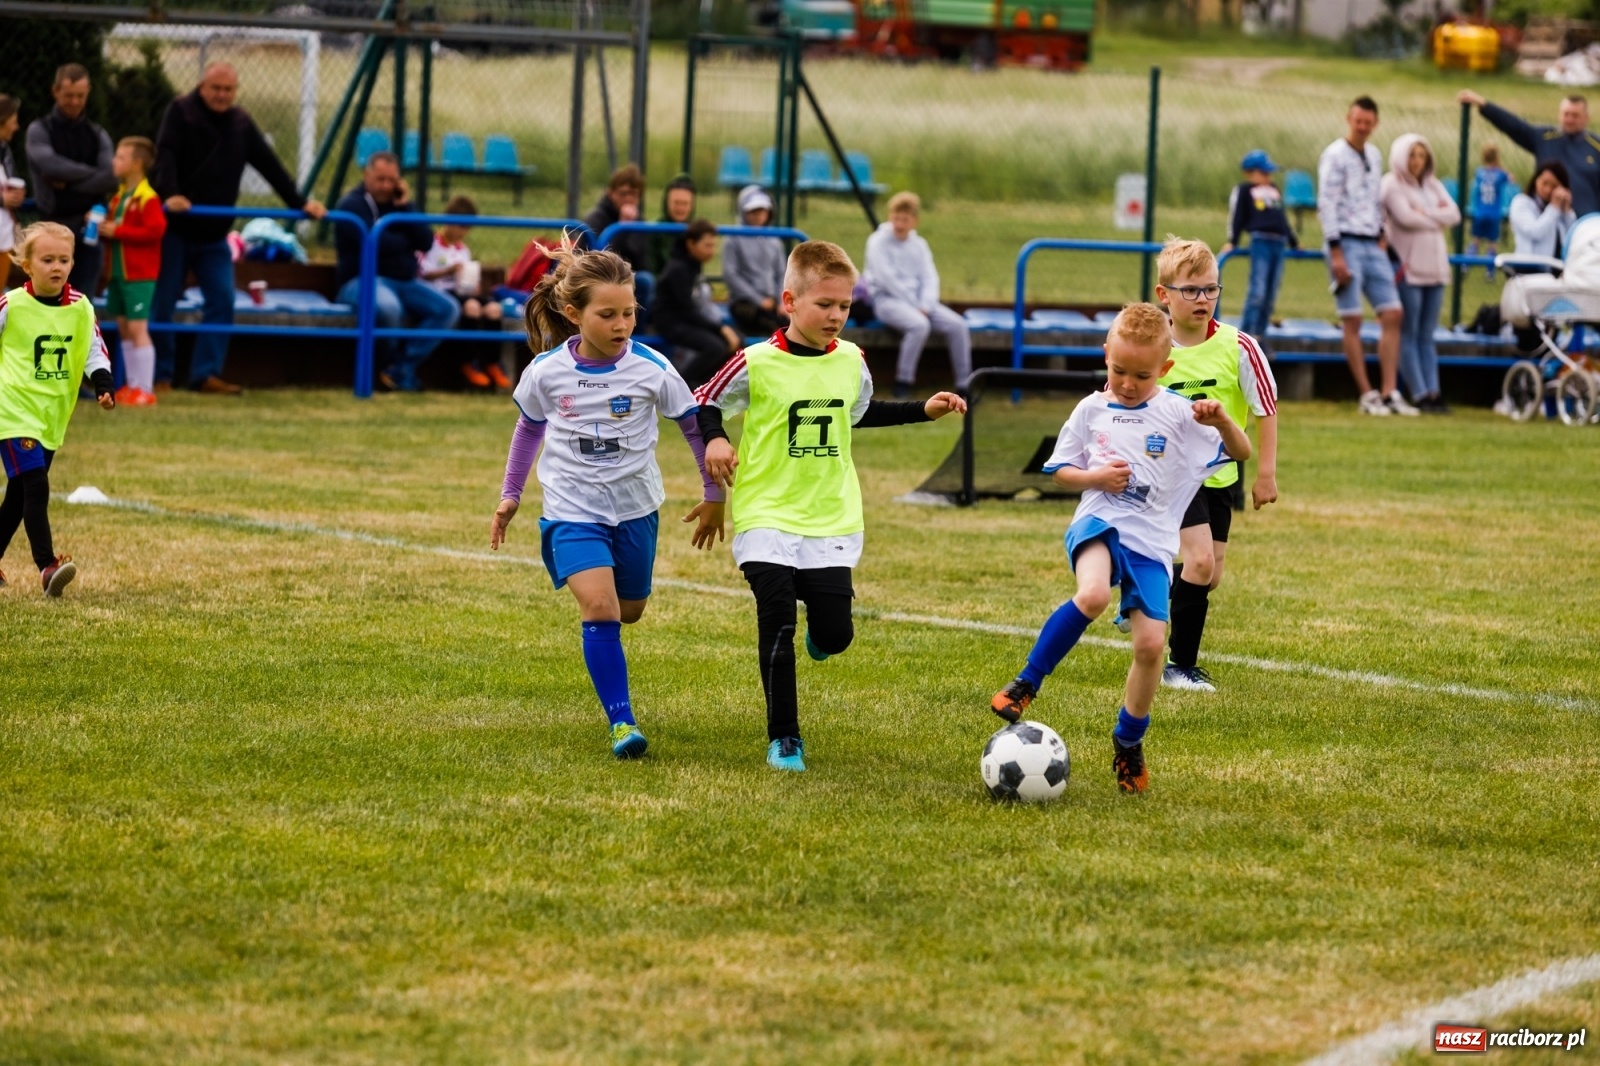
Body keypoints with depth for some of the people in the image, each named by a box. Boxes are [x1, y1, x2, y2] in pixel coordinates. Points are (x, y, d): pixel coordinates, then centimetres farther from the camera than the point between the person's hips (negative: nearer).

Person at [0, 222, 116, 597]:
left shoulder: (80, 307, 1)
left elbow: (95, 351, 3)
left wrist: (102, 384, -14)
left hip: (53, 415, 5)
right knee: (36, 487, -18)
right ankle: (47, 566, -22)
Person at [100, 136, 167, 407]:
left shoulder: (147, 198, -14)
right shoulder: (118, 196, 13)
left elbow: (155, 230, -24)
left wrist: (117, 231, -21)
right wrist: (102, 228, 2)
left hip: (139, 275, -9)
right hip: (118, 272, 9)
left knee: (137, 327, -10)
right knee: (123, 328, 11)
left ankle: (145, 389, -7)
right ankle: (132, 385, 18)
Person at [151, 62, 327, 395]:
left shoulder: (241, 123, 9)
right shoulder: (181, 112, -7)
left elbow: (269, 165, 11)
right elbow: (165, 155, -21)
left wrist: (299, 202, 5)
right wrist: (170, 194, -37)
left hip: (213, 235, 5)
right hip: (174, 230, -5)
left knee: (222, 302, -5)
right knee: (162, 304, -2)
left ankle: (206, 374, -3)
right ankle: (161, 376, 7)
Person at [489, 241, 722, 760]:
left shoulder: (651, 368, -14)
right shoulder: (546, 372, -11)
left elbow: (696, 425, 0)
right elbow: (529, 427, 9)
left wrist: (713, 495, 5)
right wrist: (510, 494, 15)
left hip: (635, 506, 2)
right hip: (573, 508, -2)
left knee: (629, 611, 16)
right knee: (599, 605, -21)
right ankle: (621, 722, -15)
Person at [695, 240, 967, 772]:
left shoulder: (850, 361, 5)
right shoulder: (757, 364, -9)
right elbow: (707, 401, 4)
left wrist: (924, 410, 19)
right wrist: (715, 440, -15)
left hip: (832, 518, 4)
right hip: (767, 515, -3)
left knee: (834, 635, -1)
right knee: (777, 624, -10)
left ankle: (819, 633, 38)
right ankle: (784, 739, 2)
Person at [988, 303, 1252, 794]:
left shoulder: (1179, 415, 1)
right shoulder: (1091, 410, 5)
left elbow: (1241, 452, 1)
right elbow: (1060, 471, 13)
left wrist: (1220, 420, -20)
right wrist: (1094, 477, -8)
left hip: (1152, 541, 1)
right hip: (1098, 523, -1)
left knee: (1151, 643, -6)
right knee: (1093, 594, -34)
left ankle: (1129, 742, 18)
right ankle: (1025, 685, -19)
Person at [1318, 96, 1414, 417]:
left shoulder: (1374, 156, 15)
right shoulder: (1335, 156, -6)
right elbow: (1327, 204, -11)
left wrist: (1381, 239, 14)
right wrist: (1336, 254, -16)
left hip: (1372, 245, 7)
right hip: (1346, 243, -7)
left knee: (1392, 314, 0)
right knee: (1352, 320, -5)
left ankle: (1389, 392, 1)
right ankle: (1367, 395, -2)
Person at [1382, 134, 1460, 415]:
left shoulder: (1433, 184, 17)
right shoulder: (1392, 184, -2)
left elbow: (1454, 214, 5)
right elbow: (1405, 217, -16)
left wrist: (1425, 214, -9)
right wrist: (1437, 218, -2)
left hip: (1434, 268, 6)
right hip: (1408, 267, -6)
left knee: (1426, 336, 6)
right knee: (1409, 335, -5)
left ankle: (1432, 392, 2)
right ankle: (1420, 395, -8)